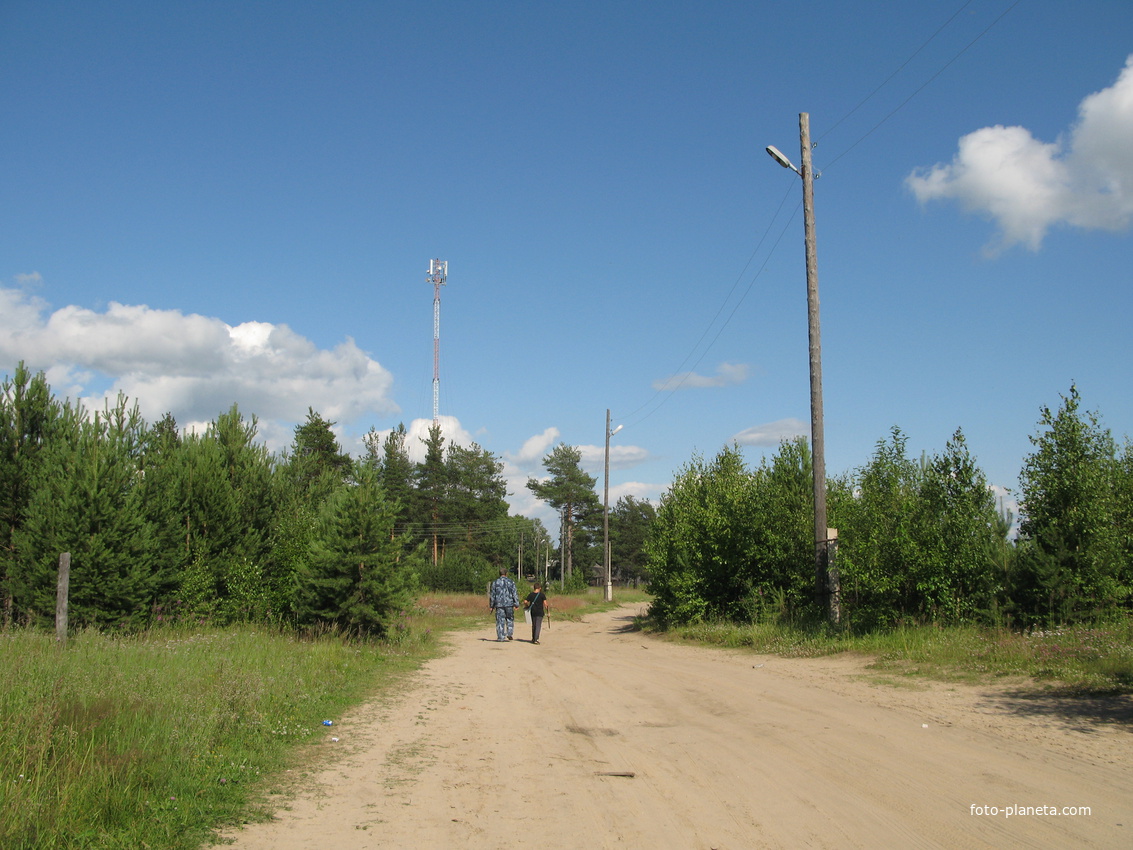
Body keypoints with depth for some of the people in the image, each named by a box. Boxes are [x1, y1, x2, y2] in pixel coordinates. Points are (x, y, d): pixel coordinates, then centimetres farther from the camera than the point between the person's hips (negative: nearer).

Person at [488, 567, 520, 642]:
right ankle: (509, 633, 0)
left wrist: (492, 605, 16)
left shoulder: (495, 582, 4)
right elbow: (515, 593, -1)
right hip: (509, 604, -1)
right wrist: (516, 604, 3)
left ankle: (500, 637, 1)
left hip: (499, 604, 1)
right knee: (510, 619, 13)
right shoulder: (511, 582, 1)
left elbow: (492, 595, 7)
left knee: (500, 621, 3)